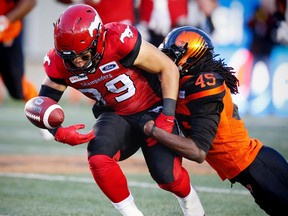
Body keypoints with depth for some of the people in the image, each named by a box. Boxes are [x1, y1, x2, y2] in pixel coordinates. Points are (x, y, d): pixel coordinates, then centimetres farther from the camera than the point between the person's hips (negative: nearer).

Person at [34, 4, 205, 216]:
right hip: (115, 116, 3)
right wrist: (58, 132, -22)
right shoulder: (59, 62, -16)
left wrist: (168, 115, -23)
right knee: (98, 157, -27)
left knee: (166, 175, -14)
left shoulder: (119, 40, -30)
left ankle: (188, 197, 23)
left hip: (152, 109, -3)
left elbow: (168, 68, -20)